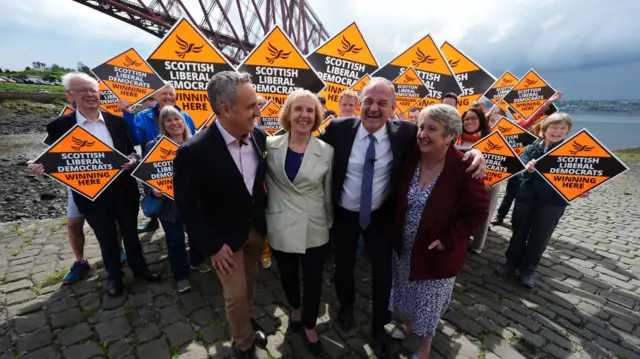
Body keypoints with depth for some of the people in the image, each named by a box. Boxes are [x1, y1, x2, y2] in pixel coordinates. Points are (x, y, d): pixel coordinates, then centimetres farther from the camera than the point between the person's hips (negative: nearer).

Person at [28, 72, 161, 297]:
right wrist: (44, 167, -21)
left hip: (124, 189, 2)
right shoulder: (60, 126, -5)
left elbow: (131, 151, 8)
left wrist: (132, 159, -14)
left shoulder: (116, 121, 1)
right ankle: (114, 275, 38)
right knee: (107, 239, 14)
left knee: (130, 232, 16)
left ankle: (139, 268, 37)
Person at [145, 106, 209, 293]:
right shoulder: (154, 145, -7)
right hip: (169, 202, -2)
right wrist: (152, 189, -23)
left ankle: (197, 261, 44)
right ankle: (181, 275, 28)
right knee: (175, 239, 8)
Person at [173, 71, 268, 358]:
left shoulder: (259, 135, -12)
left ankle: (247, 319, 54)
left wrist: (267, 216, 6)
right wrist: (212, 246, -14)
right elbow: (186, 207, -16)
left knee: (250, 280, 24)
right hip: (225, 236, -4)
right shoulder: (193, 151, -26)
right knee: (236, 294, 11)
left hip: (257, 226, 5)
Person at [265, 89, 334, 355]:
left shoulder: (326, 151, -7)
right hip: (281, 229, 1)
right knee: (288, 276, 22)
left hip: (315, 230, -1)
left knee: (313, 280, 14)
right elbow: (267, 183, 6)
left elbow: (328, 193, 1)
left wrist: (330, 223, 8)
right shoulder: (270, 146, -6)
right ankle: (295, 309, 56)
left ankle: (309, 326, 44)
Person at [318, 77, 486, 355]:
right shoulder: (339, 128, -16)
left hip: (380, 216, 0)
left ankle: (379, 325, 43)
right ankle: (346, 306, 55)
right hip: (343, 214, 1)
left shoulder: (405, 132, -15)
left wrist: (473, 152, -23)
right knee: (344, 264, 21)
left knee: (383, 271, 13)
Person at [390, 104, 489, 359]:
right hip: (403, 246, 4)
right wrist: (394, 231, 1)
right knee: (407, 293, 24)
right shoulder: (410, 157, -9)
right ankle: (407, 326, 55)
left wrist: (448, 239, -16)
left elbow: (478, 211, -13)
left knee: (428, 303, 18)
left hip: (435, 251, -3)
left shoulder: (464, 168, -21)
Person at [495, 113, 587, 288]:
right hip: (526, 198, 1)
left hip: (553, 202, 0)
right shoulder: (531, 148, -1)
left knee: (540, 238, 10)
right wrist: (527, 170, -33)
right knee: (519, 232, 13)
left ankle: (527, 270, 26)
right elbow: (520, 172, -11)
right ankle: (511, 262, 31)